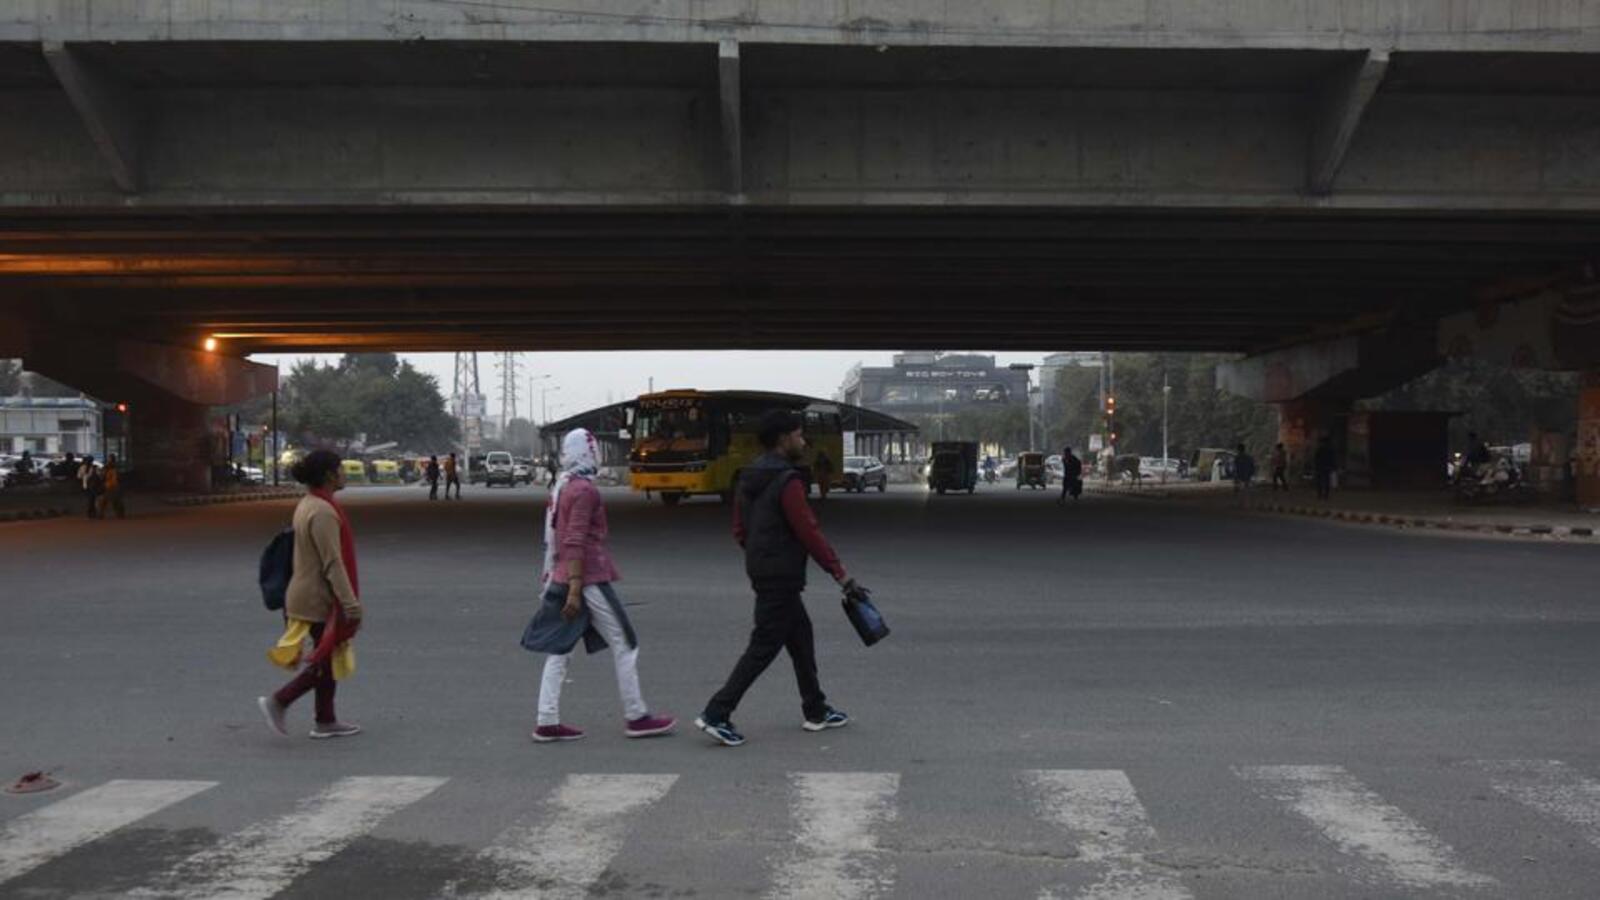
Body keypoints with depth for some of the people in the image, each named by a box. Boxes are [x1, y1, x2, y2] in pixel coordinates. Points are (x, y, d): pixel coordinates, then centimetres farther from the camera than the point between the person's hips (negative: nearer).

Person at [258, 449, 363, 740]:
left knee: (329, 659, 15)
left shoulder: (307, 505, 9)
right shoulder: (323, 512, -22)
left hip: (307, 593, 10)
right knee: (326, 662, 1)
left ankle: (325, 722, 21)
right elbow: (333, 563, -25)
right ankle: (278, 702, 2)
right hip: (320, 599, -10)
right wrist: (350, 602, -25)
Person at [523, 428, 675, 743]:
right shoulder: (584, 490, -15)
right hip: (589, 580, -9)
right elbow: (575, 542, -21)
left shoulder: (562, 487, 12)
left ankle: (547, 722, 7)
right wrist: (575, 589, -23)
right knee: (624, 646, 2)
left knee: (559, 650, 8)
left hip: (563, 579, 9)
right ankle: (636, 717, 8)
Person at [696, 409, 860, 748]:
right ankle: (717, 714, -5)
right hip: (781, 577, -10)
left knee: (801, 637, 17)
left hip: (762, 571, 10)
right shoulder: (787, 481, -17)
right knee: (764, 646, -4)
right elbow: (809, 533, -19)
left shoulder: (749, 478, 10)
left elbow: (739, 531, 14)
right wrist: (842, 575, -15)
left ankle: (815, 711, 25)